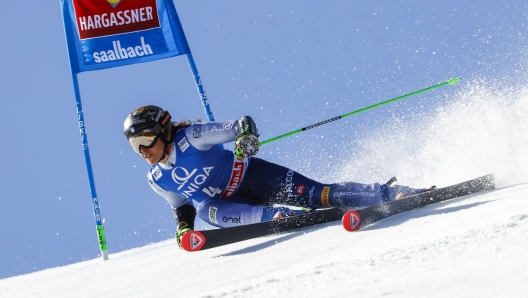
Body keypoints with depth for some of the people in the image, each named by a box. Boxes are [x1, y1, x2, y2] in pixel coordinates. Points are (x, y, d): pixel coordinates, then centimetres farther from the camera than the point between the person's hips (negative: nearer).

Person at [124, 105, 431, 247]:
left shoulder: (190, 137, -18)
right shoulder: (157, 180, 1)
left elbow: (242, 124, -21)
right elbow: (182, 204, 19)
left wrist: (246, 136, -43)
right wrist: (184, 224, -2)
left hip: (254, 176, -5)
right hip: (229, 201, 5)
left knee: (316, 194, -18)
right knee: (206, 209, -32)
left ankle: (392, 193, -9)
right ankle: (282, 216, -33)